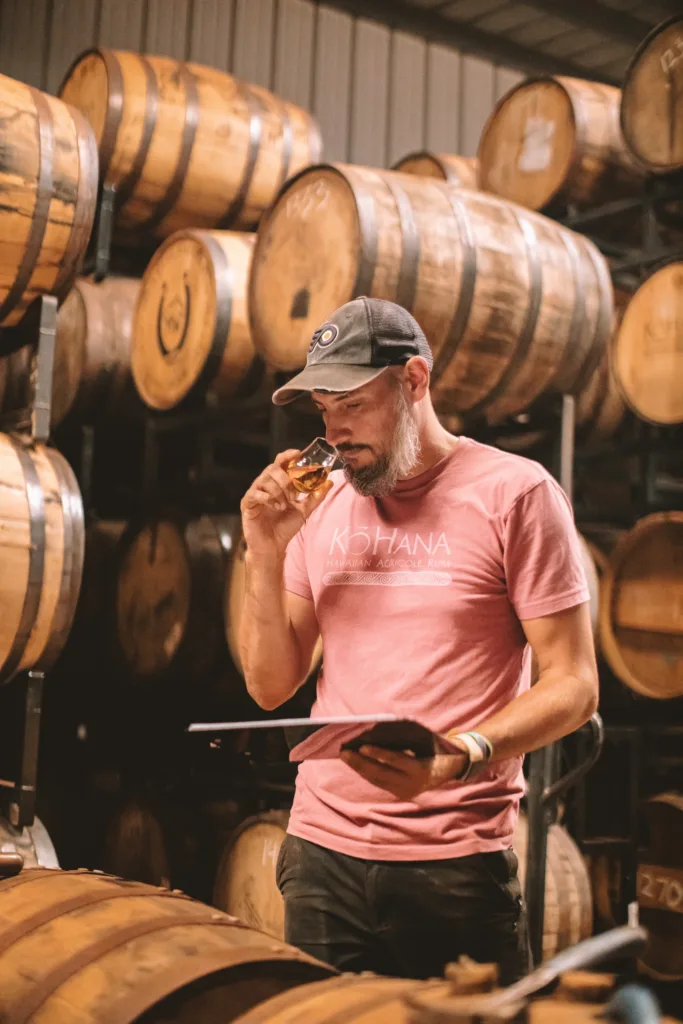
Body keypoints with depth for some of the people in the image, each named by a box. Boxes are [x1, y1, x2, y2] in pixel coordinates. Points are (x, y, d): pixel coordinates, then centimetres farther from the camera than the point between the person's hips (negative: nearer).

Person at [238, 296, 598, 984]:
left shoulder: (513, 492, -6)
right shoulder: (322, 504, 9)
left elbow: (573, 685, -8)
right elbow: (271, 686, 8)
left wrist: (457, 758, -24)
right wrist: (267, 555, -5)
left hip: (458, 862, -4)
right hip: (324, 853, 4)